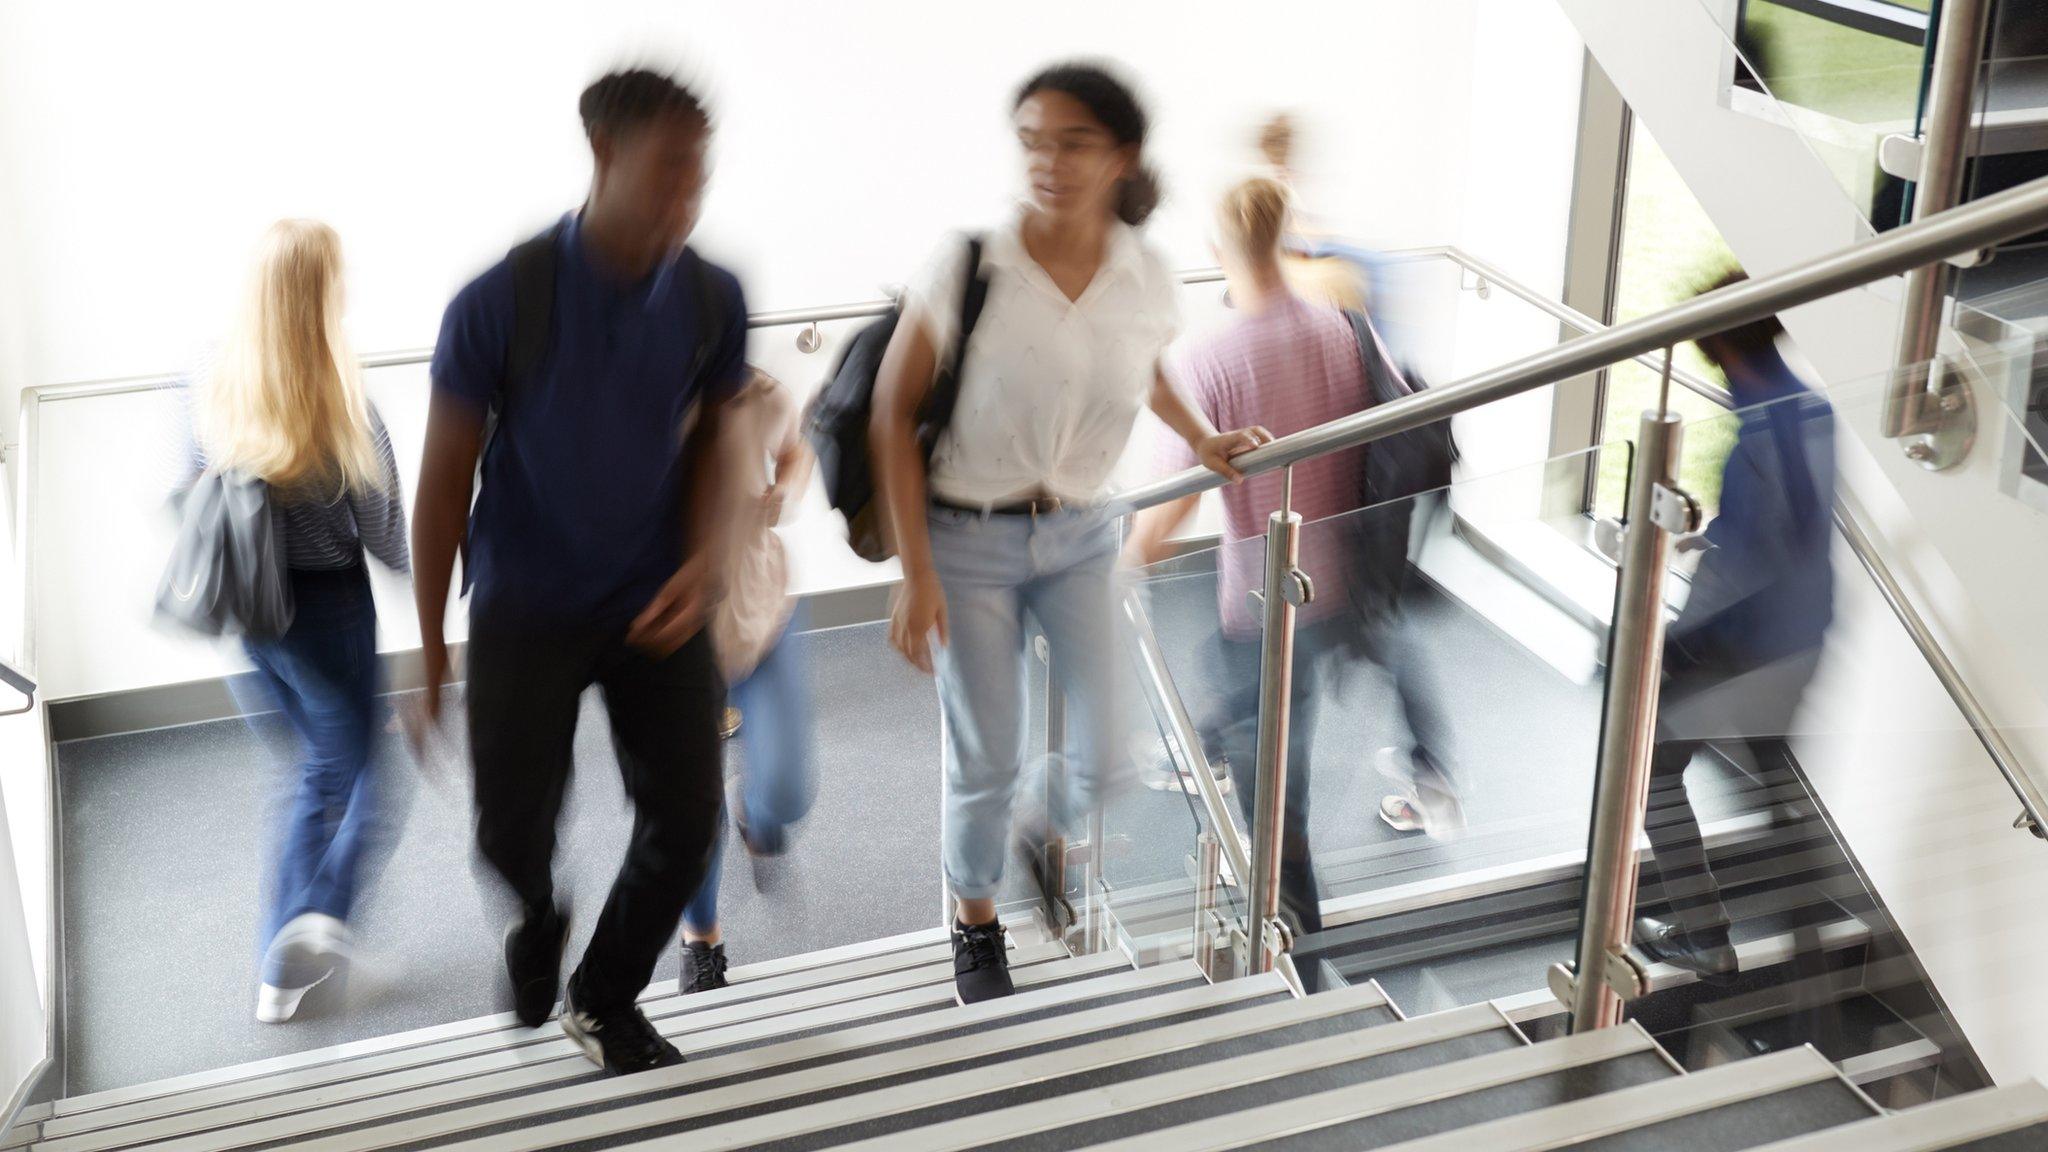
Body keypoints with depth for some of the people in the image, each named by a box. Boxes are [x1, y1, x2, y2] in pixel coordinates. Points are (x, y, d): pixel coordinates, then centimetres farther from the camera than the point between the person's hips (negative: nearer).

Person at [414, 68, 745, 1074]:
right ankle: (537, 926, 42)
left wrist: (705, 560, -11)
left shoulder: (710, 298, -9)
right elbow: (444, 478, -8)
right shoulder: (501, 302, -17)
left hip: (656, 604, 3)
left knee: (686, 818, 0)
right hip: (525, 610, -2)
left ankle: (605, 1000, 28)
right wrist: (430, 647, -4)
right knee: (512, 832, 2)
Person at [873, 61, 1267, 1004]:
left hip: (1079, 537, 3)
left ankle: (1044, 837, 40)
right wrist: (915, 572, -14)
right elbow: (895, 410, -13)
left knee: (1103, 757, 3)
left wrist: (1202, 439, 7)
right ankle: (976, 925, 34)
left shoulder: (1146, 282, -8)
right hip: (968, 543, -3)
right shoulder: (968, 268, -20)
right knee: (986, 761, 5)